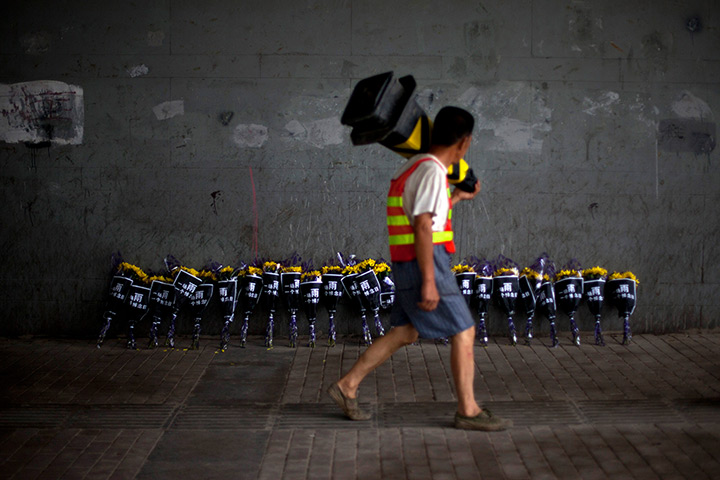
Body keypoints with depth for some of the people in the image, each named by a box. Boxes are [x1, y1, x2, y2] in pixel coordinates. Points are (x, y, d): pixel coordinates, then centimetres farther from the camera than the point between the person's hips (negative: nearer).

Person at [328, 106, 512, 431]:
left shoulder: (414, 167, 16)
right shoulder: (432, 171, -15)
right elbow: (423, 228, -21)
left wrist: (458, 197, 40)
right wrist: (429, 282, -24)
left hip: (407, 266, 10)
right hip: (426, 263, -10)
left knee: (405, 333, 15)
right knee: (464, 332, -4)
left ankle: (347, 386, 17)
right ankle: (468, 410, 1)